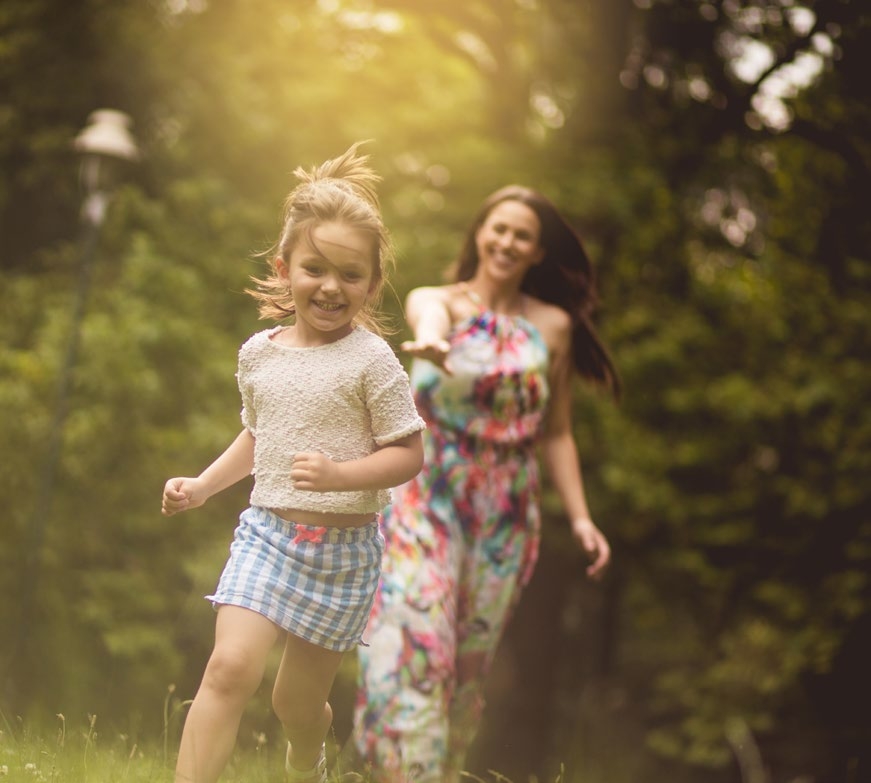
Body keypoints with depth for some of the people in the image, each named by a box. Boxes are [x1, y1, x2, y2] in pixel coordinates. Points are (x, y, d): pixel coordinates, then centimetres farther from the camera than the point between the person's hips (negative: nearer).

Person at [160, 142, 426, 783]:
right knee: (231, 667, -18)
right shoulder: (259, 354, 4)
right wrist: (202, 486, 12)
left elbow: (408, 454, -11)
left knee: (299, 700, 10)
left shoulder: (371, 360, -10)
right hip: (266, 532, 2)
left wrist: (338, 475, -26)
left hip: (344, 548, -2)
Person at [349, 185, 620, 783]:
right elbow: (429, 318, -29)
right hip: (428, 497, -3)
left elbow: (557, 433, 9)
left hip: (505, 510, 3)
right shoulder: (439, 302, -2)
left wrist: (580, 517, -1)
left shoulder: (554, 326, 5)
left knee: (471, 661, 7)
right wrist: (431, 343, -54)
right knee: (418, 642, -15)